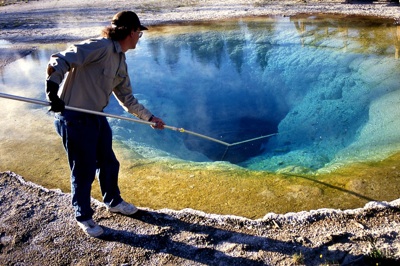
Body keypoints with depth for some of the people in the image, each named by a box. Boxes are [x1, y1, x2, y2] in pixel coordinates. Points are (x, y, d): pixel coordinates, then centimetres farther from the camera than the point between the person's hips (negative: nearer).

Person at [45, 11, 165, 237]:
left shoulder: (121, 63, 10)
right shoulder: (101, 47, -18)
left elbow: (127, 99, 19)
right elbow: (60, 60, -25)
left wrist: (150, 118, 22)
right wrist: (52, 90, -35)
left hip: (96, 117, 9)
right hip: (74, 119, -9)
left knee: (109, 163, 20)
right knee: (84, 170, 4)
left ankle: (113, 201, 44)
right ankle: (84, 217, 27)